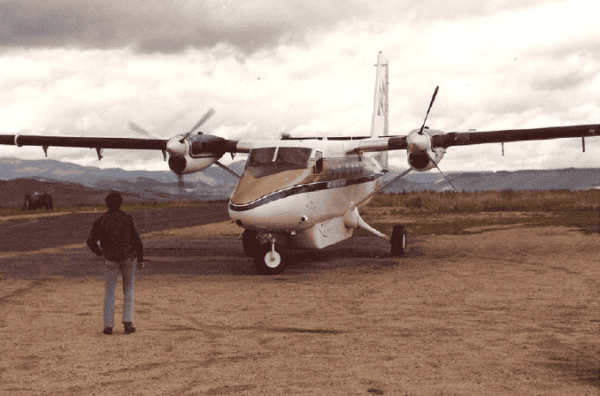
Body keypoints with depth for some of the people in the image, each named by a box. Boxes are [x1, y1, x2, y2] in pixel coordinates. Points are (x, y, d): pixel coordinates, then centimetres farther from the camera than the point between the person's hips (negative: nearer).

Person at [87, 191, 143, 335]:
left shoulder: (100, 221, 0)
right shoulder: (127, 218, -3)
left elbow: (91, 241, 0)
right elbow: (136, 238, -6)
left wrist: (98, 252, 20)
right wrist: (140, 257, 5)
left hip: (111, 260, 0)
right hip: (128, 258, 0)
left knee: (109, 292, 10)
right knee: (128, 289, 14)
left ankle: (108, 326, 7)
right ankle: (128, 323, 6)